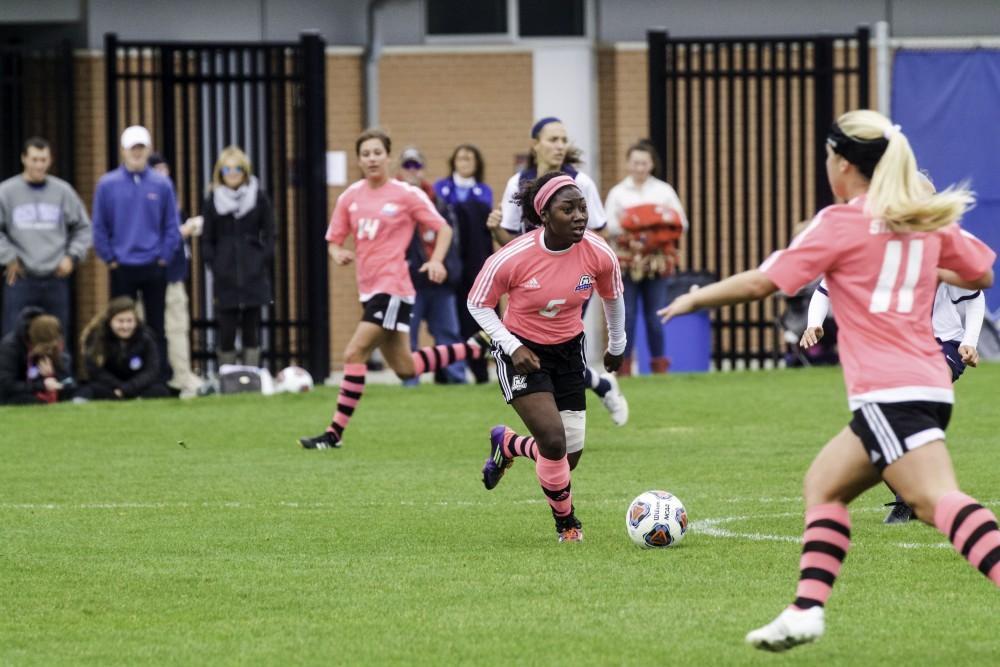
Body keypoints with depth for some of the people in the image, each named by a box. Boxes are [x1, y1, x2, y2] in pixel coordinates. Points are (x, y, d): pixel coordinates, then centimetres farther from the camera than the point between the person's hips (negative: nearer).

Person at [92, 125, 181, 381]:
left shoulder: (162, 185, 1)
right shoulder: (107, 185, -1)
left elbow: (172, 226, 3)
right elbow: (99, 227, 1)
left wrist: (164, 258, -4)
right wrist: (110, 259, -4)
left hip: (154, 269, 0)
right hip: (122, 269, 0)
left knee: (157, 327, 4)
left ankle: (161, 377, 8)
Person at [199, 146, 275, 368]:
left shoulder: (259, 197, 6)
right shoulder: (213, 200, 6)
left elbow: (269, 234, 8)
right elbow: (207, 239, 8)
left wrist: (264, 261, -2)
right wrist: (213, 264, -3)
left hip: (253, 274, 0)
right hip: (225, 277, 0)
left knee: (251, 329, 1)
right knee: (227, 328, -4)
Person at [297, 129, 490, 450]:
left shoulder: (406, 194, -6)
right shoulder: (350, 197, 8)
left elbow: (443, 229, -1)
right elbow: (333, 239, 14)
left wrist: (436, 260, -19)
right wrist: (338, 253, -9)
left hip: (393, 288, -7)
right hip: (370, 289, 7)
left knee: (354, 354, -15)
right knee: (405, 369, 14)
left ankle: (335, 433, -10)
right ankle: (478, 346, 30)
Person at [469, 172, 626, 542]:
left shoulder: (599, 254, -16)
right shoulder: (512, 258, -25)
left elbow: (613, 297, 7)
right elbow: (478, 304, -9)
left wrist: (617, 345, 19)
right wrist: (512, 346, -20)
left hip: (568, 350, 4)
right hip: (521, 352, -4)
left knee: (571, 454, 4)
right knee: (553, 441, -20)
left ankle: (507, 445, 37)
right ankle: (566, 523, 6)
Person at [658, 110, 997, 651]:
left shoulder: (841, 223, -4)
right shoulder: (928, 218, 14)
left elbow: (761, 282, -3)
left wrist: (696, 299, 12)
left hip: (886, 392, -8)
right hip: (928, 382, 8)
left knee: (938, 501, -21)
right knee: (824, 485, 19)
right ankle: (807, 609, 10)